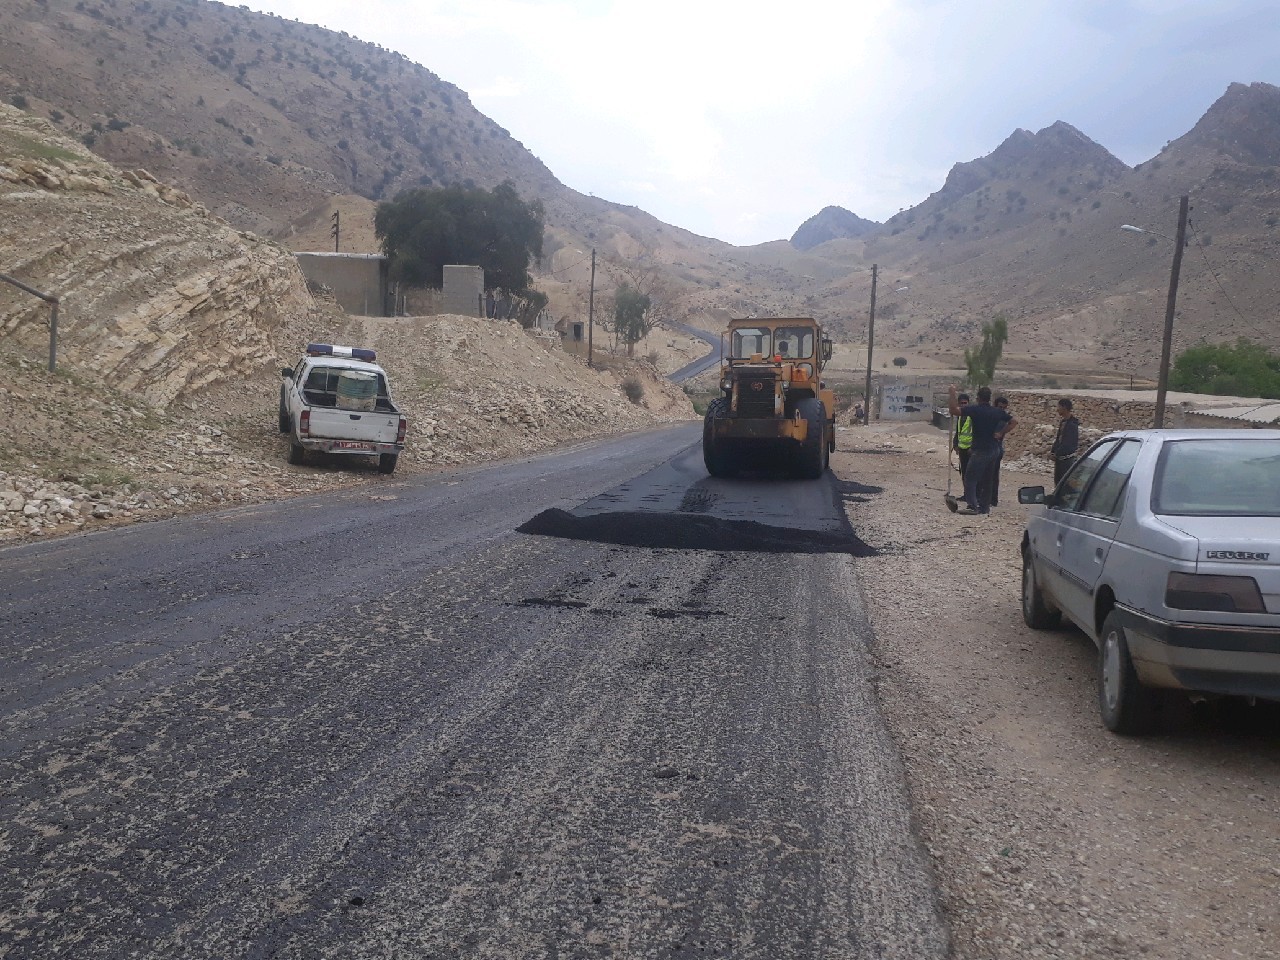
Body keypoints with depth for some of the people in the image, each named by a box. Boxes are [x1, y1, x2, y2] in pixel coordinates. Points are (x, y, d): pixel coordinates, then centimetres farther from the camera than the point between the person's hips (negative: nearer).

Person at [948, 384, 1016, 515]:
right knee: (987, 480, 14)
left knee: (970, 478, -5)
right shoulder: (998, 412, 6)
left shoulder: (974, 409, -13)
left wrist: (952, 393, -10)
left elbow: (954, 410, -20)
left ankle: (972, 506, -15)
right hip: (994, 449, 7)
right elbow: (1013, 422, 12)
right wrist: (1001, 433, 7)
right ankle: (985, 507, 17)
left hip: (980, 450, -7)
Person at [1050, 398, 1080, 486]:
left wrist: (1056, 453, -17)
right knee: (1057, 480, 17)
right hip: (1059, 458, 10)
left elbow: (1068, 445, -22)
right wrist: (1053, 450, 3)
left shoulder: (1072, 425, -20)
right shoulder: (1062, 421, 10)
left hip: (1067, 458, -10)